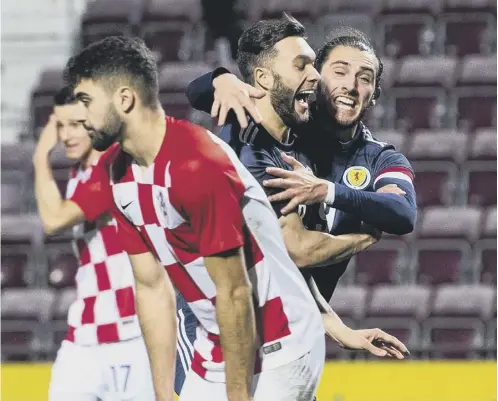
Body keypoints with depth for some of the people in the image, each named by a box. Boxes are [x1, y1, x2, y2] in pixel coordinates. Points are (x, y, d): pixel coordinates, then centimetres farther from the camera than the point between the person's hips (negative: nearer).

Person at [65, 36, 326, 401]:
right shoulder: (121, 173, 3)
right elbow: (153, 288, 8)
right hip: (213, 351, 8)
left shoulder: (197, 167, -24)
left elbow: (234, 294, -22)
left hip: (275, 353, -8)